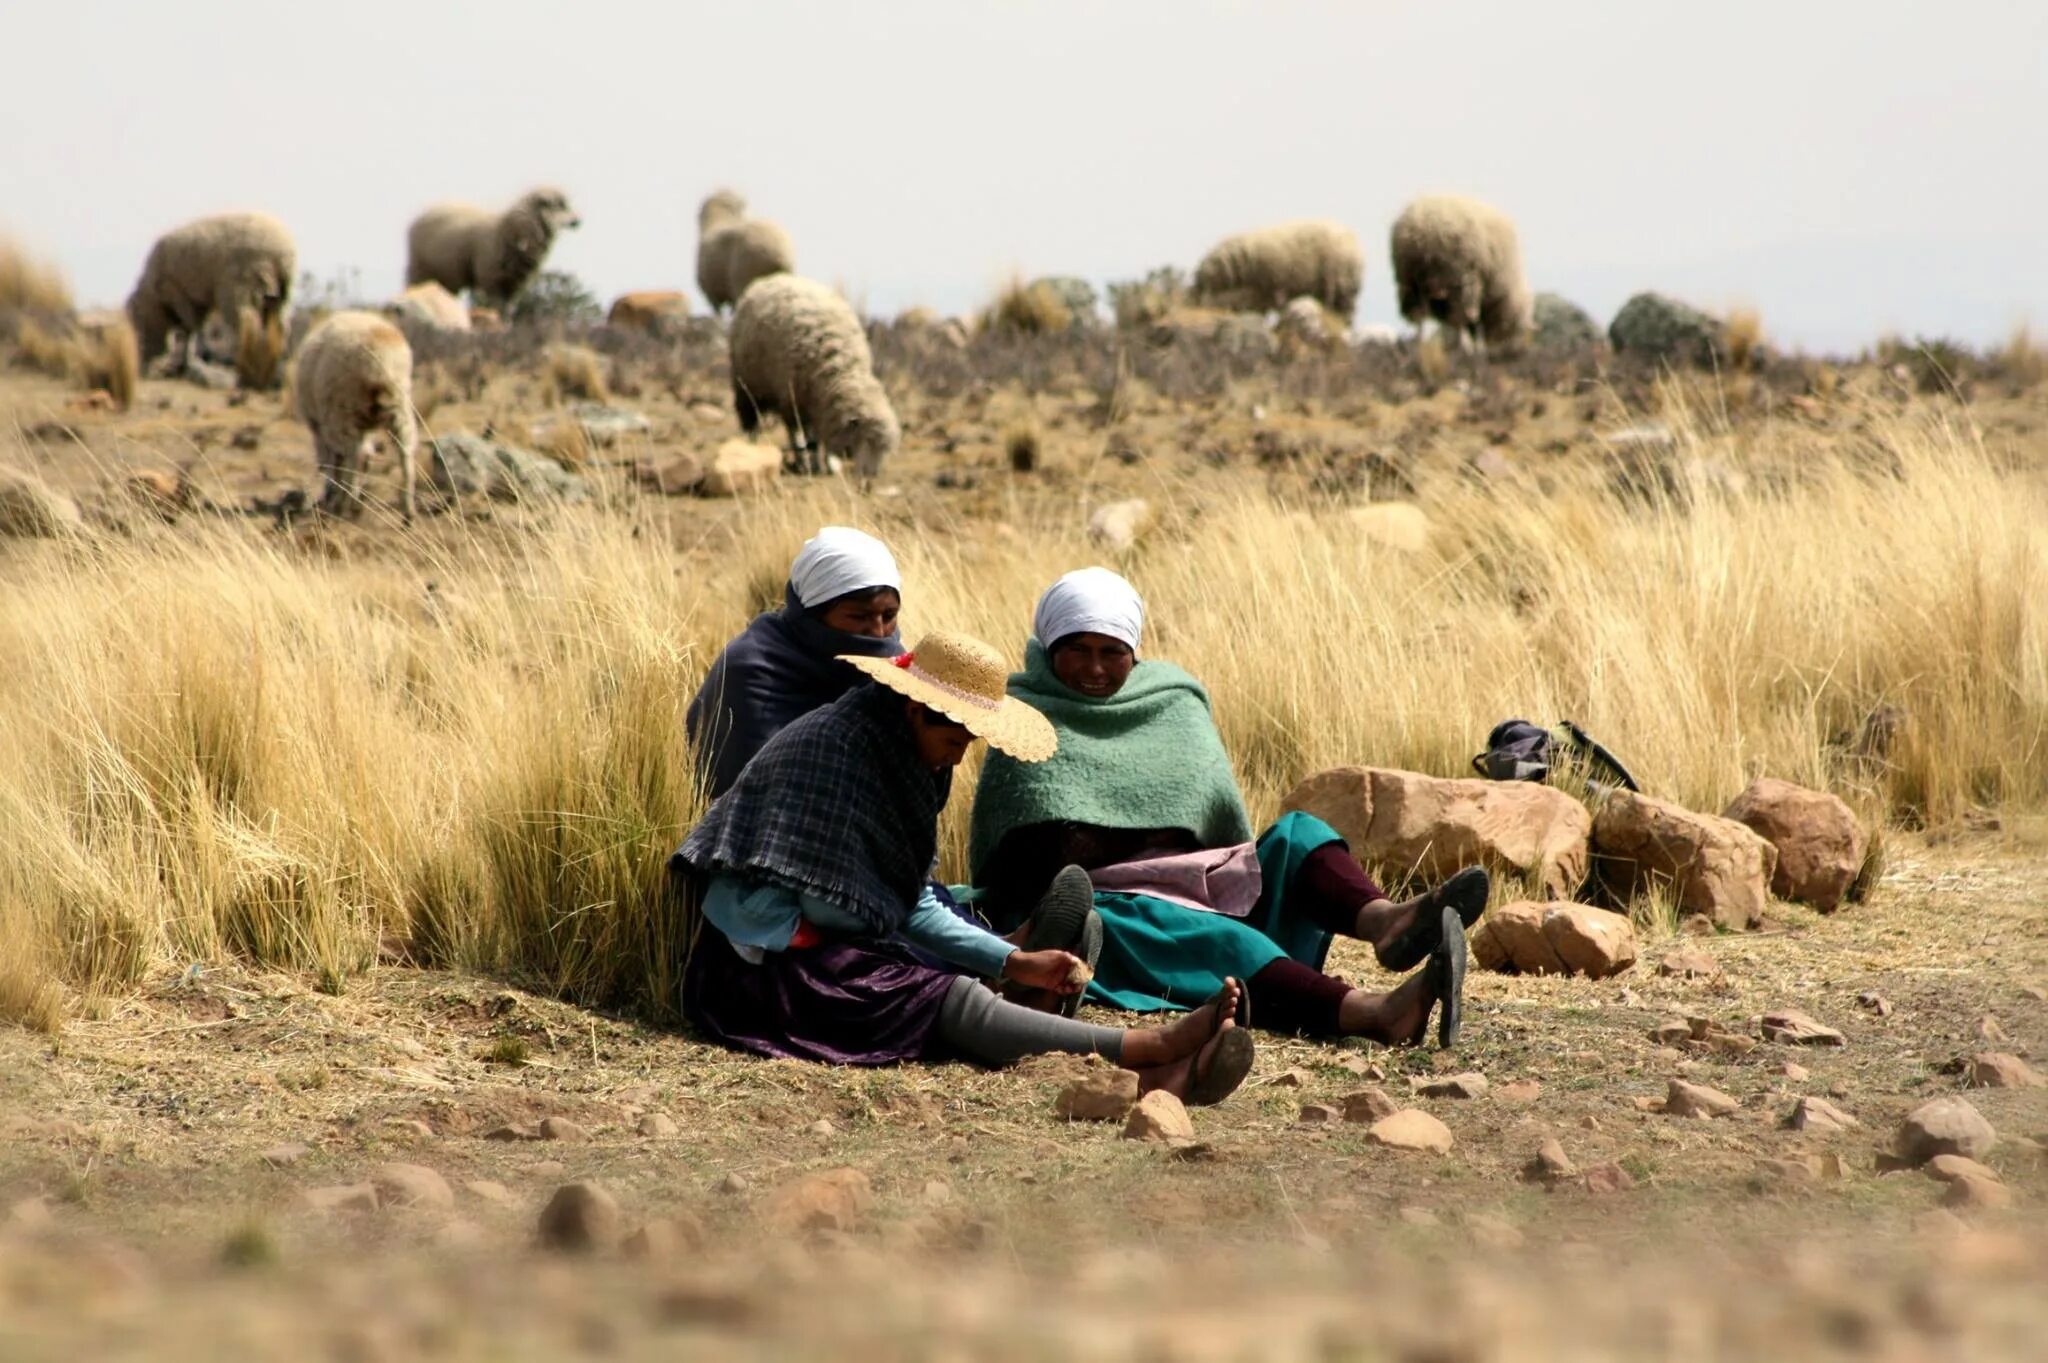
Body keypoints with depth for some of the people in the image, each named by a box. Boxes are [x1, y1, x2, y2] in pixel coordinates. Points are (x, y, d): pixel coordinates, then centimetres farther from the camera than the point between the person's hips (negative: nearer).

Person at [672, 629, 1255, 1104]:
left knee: (956, 998, -19)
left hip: (835, 954, 8)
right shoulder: (832, 747, -16)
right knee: (951, 1000, -25)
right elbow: (822, 900, -19)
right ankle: (1154, 1050, -43)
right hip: (767, 962, -8)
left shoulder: (905, 768, 13)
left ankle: (1135, 1076, -43)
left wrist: (1017, 963, 6)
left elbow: (915, 908, 15)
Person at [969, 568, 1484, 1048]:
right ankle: (1376, 1014, -61)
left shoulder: (1176, 705, 17)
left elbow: (1224, 822, 15)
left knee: (1297, 834, -14)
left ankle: (1381, 919, -49)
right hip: (1100, 903, -6)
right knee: (1212, 938, -35)